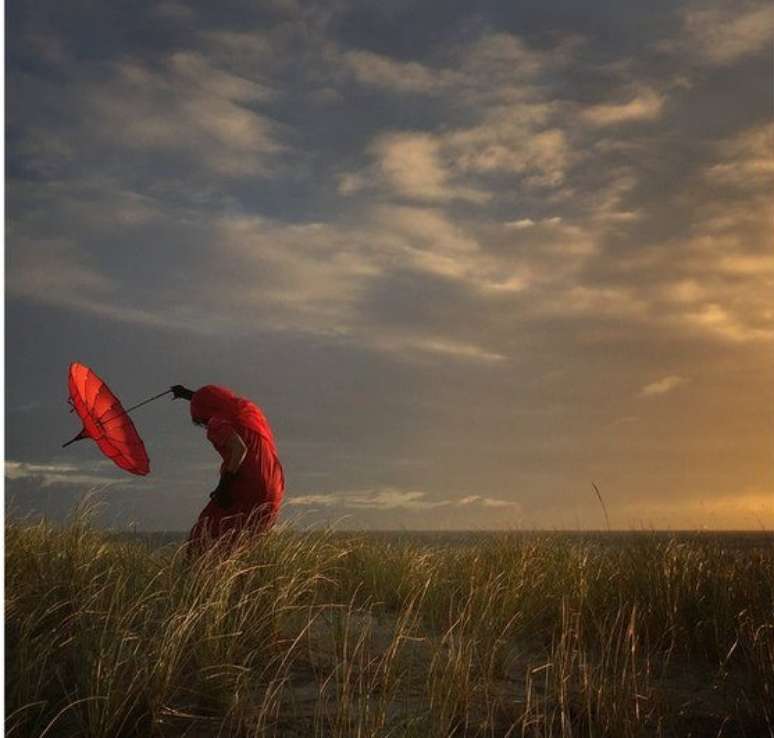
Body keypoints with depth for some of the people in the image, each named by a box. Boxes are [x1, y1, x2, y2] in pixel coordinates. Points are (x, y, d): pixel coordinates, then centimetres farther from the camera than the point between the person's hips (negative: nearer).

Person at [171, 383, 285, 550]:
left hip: (245, 491, -7)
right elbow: (218, 403, 36)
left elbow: (239, 448, -24)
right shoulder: (249, 411, 17)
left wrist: (224, 484, -18)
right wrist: (188, 394, 47)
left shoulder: (218, 424, -6)